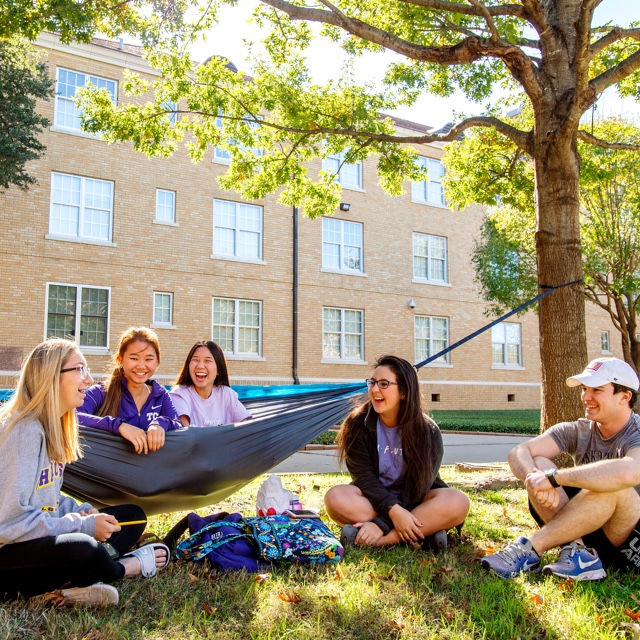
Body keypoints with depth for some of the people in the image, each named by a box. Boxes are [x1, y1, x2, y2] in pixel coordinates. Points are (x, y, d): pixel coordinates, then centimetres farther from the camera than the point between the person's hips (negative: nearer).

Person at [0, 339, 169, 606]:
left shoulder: (53, 426, 10)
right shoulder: (25, 430, -19)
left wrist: (83, 512, -1)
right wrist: (83, 525, -19)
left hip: (44, 538, 10)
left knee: (132, 515, 9)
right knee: (82, 548, -37)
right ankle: (124, 567, -3)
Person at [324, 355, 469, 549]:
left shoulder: (428, 432, -11)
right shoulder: (358, 425, -9)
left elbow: (419, 485, -17)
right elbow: (364, 476, -16)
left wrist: (382, 523, -29)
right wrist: (393, 511, -33)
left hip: (414, 501, 0)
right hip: (373, 499, 1)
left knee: (457, 501, -30)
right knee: (336, 497, -31)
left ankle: (382, 539, -31)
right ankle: (424, 532, -29)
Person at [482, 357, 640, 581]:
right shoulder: (577, 431, 0)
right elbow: (518, 452, -13)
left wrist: (553, 477, -36)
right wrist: (535, 477, -36)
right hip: (586, 531, 5)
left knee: (610, 484, -35)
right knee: (537, 465, -13)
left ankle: (529, 549, -28)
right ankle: (577, 550, -25)